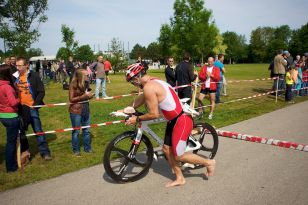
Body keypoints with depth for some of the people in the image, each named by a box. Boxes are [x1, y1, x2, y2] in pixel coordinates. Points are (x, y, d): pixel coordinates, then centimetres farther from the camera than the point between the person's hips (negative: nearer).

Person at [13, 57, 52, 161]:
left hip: (31, 108, -3)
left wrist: (35, 104, -11)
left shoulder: (34, 76, -6)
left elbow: (41, 92, -5)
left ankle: (44, 152, 10)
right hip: (19, 108, 3)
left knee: (38, 130, 1)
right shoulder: (14, 77, 2)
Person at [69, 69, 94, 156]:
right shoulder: (73, 85, -12)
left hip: (86, 109, 6)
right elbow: (71, 99, -13)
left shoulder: (85, 84, 6)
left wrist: (89, 96, 0)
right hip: (76, 111, -6)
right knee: (76, 131, 6)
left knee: (86, 130, 12)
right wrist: (84, 96, -19)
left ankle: (87, 148, 25)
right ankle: (76, 150, 20)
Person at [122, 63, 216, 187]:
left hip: (181, 121, -10)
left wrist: (137, 119, -7)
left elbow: (154, 114, -21)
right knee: (167, 149, 15)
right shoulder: (154, 82, 10)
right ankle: (179, 178, 29)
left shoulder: (149, 87, -21)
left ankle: (208, 162, 22)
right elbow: (141, 99, 22)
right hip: (174, 120, 10)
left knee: (179, 156, 3)